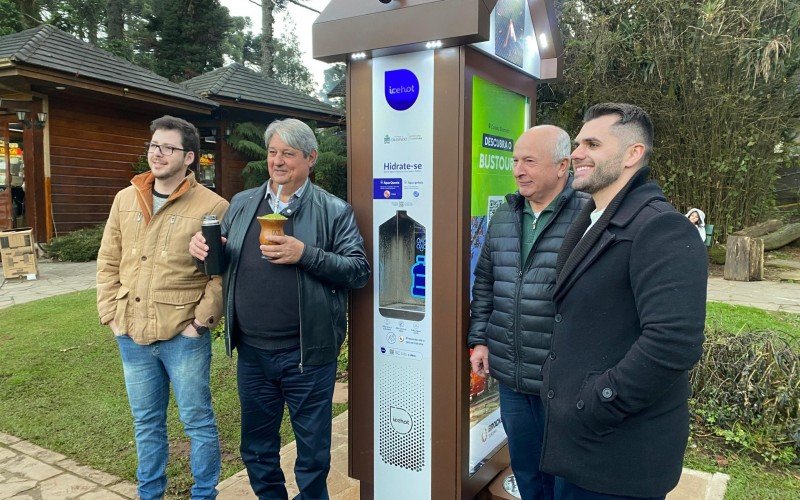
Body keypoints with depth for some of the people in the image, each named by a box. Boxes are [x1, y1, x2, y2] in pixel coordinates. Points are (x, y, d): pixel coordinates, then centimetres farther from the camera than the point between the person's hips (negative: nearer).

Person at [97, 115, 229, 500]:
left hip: (183, 337, -5)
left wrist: (200, 321, -13)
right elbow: (108, 263, 11)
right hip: (132, 336, 5)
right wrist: (112, 314, 4)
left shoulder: (212, 206, -9)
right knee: (146, 423, 19)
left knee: (198, 421, 8)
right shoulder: (125, 199, 7)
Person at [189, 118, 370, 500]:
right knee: (257, 451, 21)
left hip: (306, 354, -4)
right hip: (251, 351, 5)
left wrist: (305, 254, -23)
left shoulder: (334, 211, -5)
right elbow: (224, 260, 16)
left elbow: (358, 270, -11)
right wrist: (204, 247, -7)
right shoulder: (241, 204, 8)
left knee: (312, 452, 12)